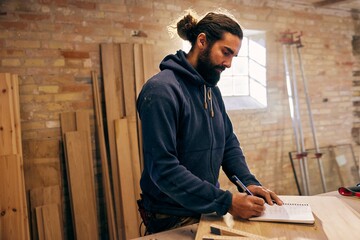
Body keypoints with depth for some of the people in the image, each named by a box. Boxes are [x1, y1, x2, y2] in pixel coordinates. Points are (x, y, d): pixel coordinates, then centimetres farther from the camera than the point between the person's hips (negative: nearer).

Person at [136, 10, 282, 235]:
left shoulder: (212, 90, 6)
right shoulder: (162, 90, -21)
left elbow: (229, 142, 9)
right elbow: (163, 168, -27)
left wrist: (249, 182, -7)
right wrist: (225, 201, -28)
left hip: (208, 209, 8)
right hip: (174, 220, -7)